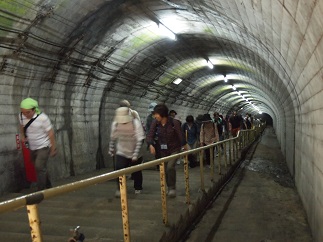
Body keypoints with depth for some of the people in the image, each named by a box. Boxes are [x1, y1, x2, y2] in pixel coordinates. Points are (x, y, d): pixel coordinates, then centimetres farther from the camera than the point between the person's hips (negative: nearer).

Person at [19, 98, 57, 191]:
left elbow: (51, 133, -16)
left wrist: (53, 148, -11)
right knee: (41, 168, 18)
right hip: (32, 147, 6)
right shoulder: (21, 115, -9)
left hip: (43, 147, -6)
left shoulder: (42, 118, -25)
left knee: (40, 167, -15)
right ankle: (48, 186, 36)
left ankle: (41, 191, -5)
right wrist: (22, 136, -2)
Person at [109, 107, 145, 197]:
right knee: (119, 169, -16)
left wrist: (135, 154, -22)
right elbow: (113, 138, 8)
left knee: (136, 172, 12)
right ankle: (120, 189, 1)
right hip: (121, 153, 2)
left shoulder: (136, 123, -19)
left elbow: (140, 140, -19)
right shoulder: (115, 123, -8)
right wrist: (111, 150, 14)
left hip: (135, 154, -1)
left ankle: (138, 188, 36)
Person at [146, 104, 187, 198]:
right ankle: (169, 188, 33)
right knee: (165, 170, 12)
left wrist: (185, 146, 0)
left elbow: (180, 135, -9)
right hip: (163, 150, 4)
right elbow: (150, 135, -11)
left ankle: (172, 188, -4)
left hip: (174, 149, -4)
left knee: (170, 167, -23)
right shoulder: (155, 123, -9)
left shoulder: (174, 122, -18)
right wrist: (151, 145, -30)